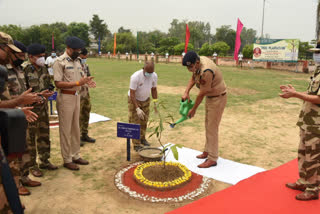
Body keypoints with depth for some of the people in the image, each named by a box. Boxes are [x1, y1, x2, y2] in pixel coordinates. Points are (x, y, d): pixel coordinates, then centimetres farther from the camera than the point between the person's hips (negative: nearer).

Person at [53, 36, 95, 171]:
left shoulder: (77, 60, 11)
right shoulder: (60, 62, -13)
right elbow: (58, 83, -18)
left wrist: (85, 80, -6)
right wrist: (77, 83, -26)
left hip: (76, 96, 8)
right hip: (65, 97, -8)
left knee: (76, 128, 15)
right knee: (66, 129, 1)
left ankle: (76, 156, 28)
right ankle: (67, 160, 13)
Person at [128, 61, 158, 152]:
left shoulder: (154, 76, -14)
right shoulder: (135, 77, -31)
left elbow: (154, 89, 2)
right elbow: (132, 94, -27)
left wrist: (155, 103, 1)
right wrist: (137, 109, -31)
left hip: (145, 100, 5)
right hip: (134, 100, -5)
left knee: (144, 121, 13)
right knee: (135, 122, -6)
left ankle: (142, 138, 32)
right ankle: (136, 145, 0)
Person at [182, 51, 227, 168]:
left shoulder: (206, 72, -33)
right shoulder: (198, 61, -6)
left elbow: (201, 94, -24)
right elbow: (193, 78, 9)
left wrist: (193, 109, -12)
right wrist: (186, 92, -5)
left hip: (218, 98, -9)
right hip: (210, 96, 10)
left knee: (212, 128, -6)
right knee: (208, 125, 17)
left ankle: (212, 159, 2)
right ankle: (207, 151, 31)